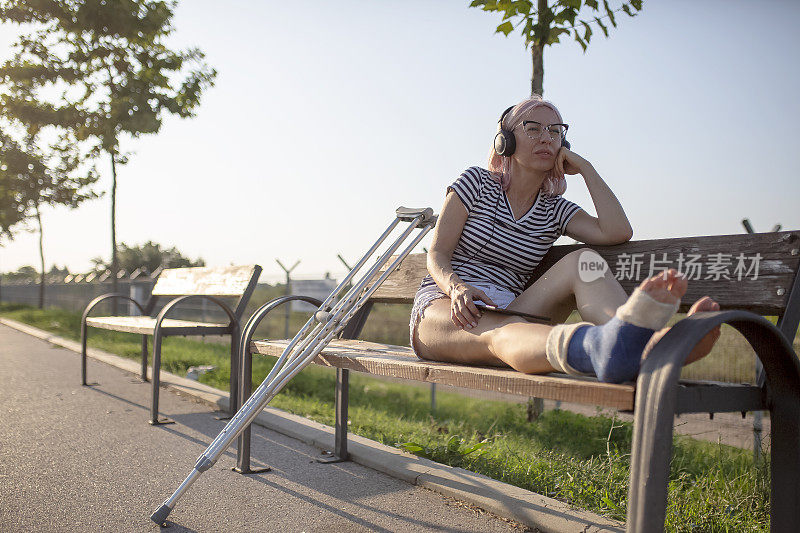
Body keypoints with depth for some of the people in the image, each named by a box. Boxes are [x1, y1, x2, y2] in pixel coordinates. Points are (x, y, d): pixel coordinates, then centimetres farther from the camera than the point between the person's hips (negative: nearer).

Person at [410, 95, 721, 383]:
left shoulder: (555, 210, 13)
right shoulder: (476, 183, 6)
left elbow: (617, 232, -6)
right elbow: (437, 254, -2)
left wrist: (584, 168, 0)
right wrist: (456, 287, -25)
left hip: (508, 312, 3)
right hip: (442, 305, -3)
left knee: (584, 261, -23)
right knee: (499, 331, -41)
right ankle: (600, 346, -75)